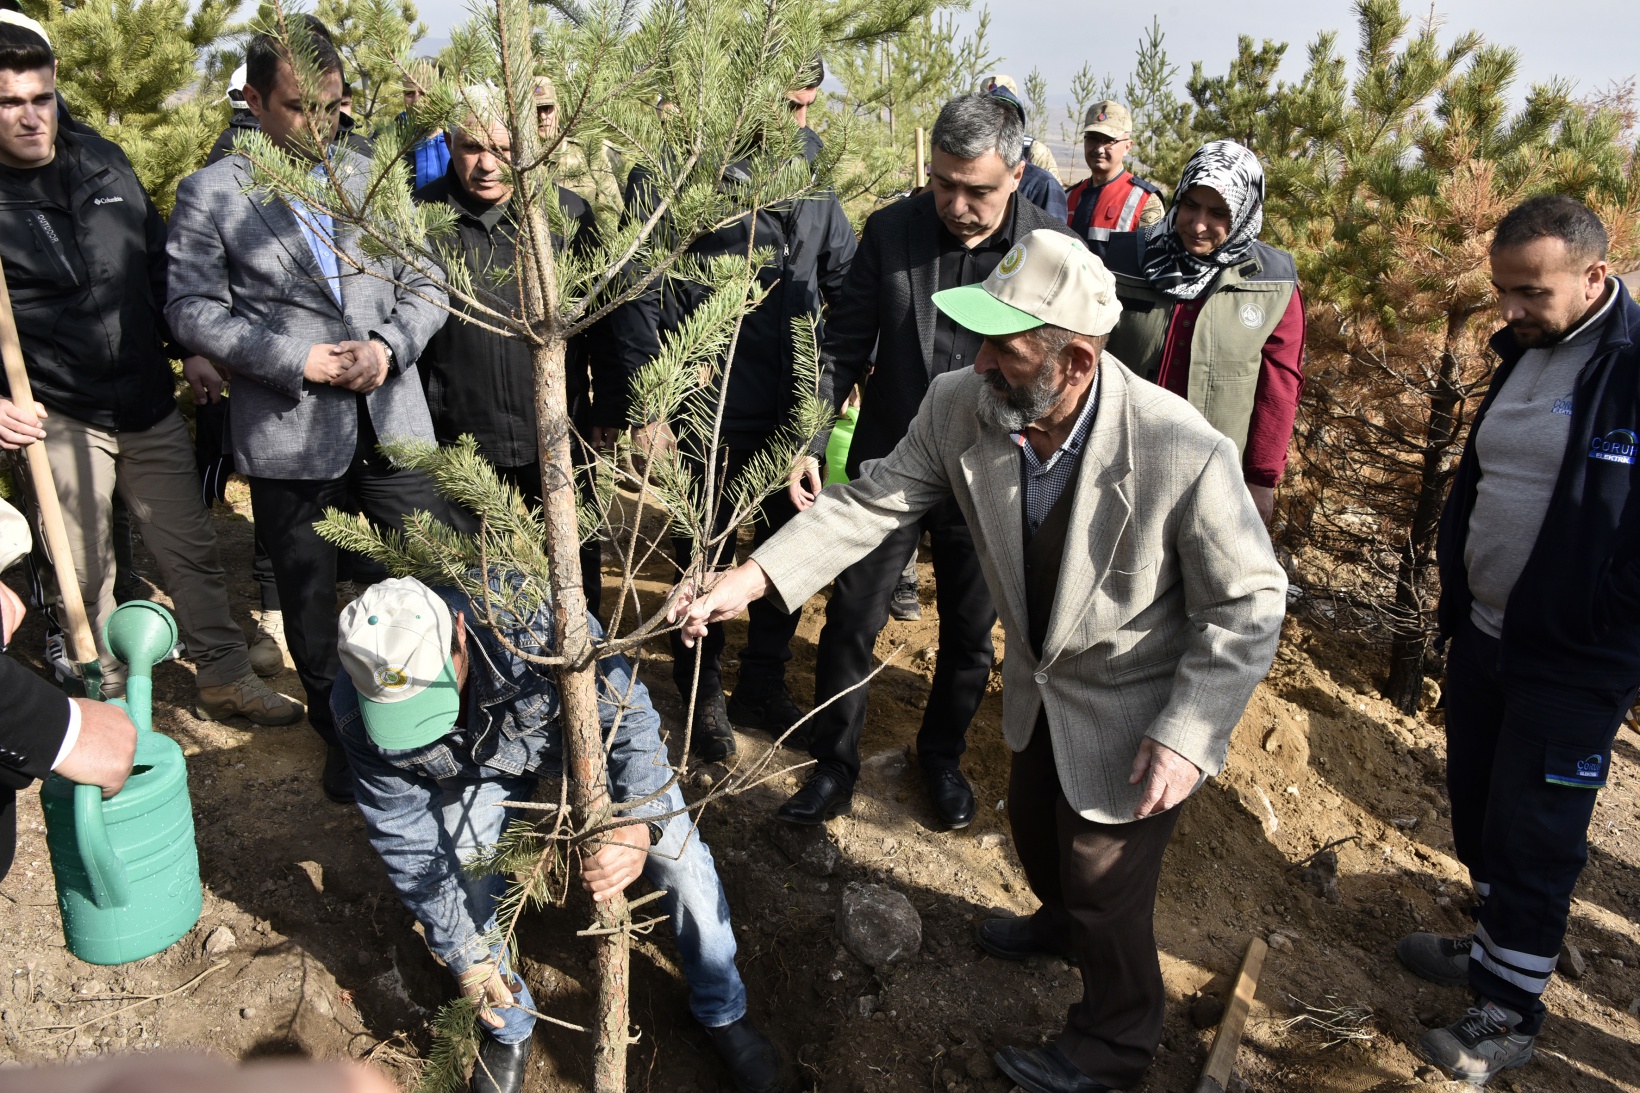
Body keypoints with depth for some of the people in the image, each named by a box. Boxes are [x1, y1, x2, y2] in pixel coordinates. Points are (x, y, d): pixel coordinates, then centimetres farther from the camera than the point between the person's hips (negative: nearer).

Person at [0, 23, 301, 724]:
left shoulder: (105, 163, 6)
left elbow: (159, 263, 14)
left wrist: (192, 346, 10)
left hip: (149, 406, 4)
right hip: (59, 421, -4)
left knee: (193, 551, 11)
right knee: (85, 579, 7)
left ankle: (225, 679, 26)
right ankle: (109, 706, 24)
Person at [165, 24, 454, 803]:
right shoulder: (211, 192, 1)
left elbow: (424, 285, 8)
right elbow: (192, 307, -4)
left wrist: (391, 344, -11)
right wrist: (293, 359, -15)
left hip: (392, 421, 2)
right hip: (286, 434, -2)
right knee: (309, 599, 13)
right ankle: (339, 736, 32)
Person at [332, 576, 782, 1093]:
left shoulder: (531, 620, -45)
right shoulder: (359, 711, -32)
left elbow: (630, 718, -35)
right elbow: (406, 839, -20)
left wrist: (640, 825, -52)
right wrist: (465, 954, -14)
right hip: (479, 768, 2)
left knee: (681, 858, -7)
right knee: (461, 895, -10)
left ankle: (722, 1010, 22)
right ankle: (510, 1030, 24)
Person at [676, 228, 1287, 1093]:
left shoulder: (1184, 454, -34)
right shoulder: (962, 407, -21)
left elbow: (1248, 604, -21)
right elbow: (872, 502, -13)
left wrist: (1186, 735, -24)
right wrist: (746, 583, -21)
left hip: (1132, 712, -5)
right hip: (1040, 685, 6)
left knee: (1106, 889, 13)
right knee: (1034, 827, 30)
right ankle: (1063, 923, 66)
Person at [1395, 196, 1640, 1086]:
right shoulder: (1522, 353, 7)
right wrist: (1455, 598, 14)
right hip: (1483, 635, 7)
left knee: (1532, 840, 4)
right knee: (1477, 808, 18)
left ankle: (1510, 1013, 21)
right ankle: (1495, 951, 39)